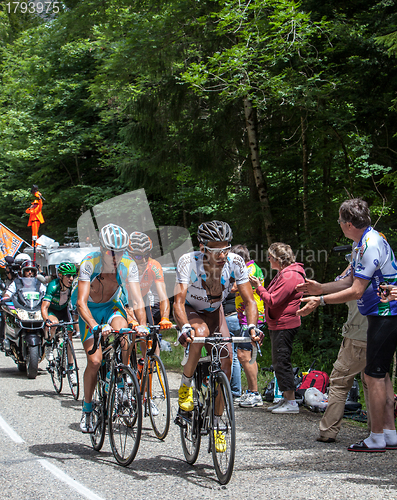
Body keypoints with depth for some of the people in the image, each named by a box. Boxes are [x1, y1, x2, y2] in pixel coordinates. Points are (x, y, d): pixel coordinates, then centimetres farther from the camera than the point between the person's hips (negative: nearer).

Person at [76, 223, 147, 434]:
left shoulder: (128, 266, -20)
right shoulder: (89, 263, -27)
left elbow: (136, 300, -23)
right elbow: (81, 302, -34)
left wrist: (143, 325, -41)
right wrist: (95, 326, -51)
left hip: (111, 307, 2)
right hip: (90, 311, -2)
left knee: (122, 329, -33)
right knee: (95, 360, -17)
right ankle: (87, 409, 4)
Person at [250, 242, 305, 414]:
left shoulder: (290, 276, -18)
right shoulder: (283, 274, 17)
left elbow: (273, 301, -22)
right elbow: (273, 297, 16)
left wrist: (258, 287, -13)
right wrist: (260, 286, 8)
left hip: (285, 326, -11)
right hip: (277, 324, 11)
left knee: (282, 361, -8)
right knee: (278, 361, 14)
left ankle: (291, 402, -4)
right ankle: (286, 399, 21)